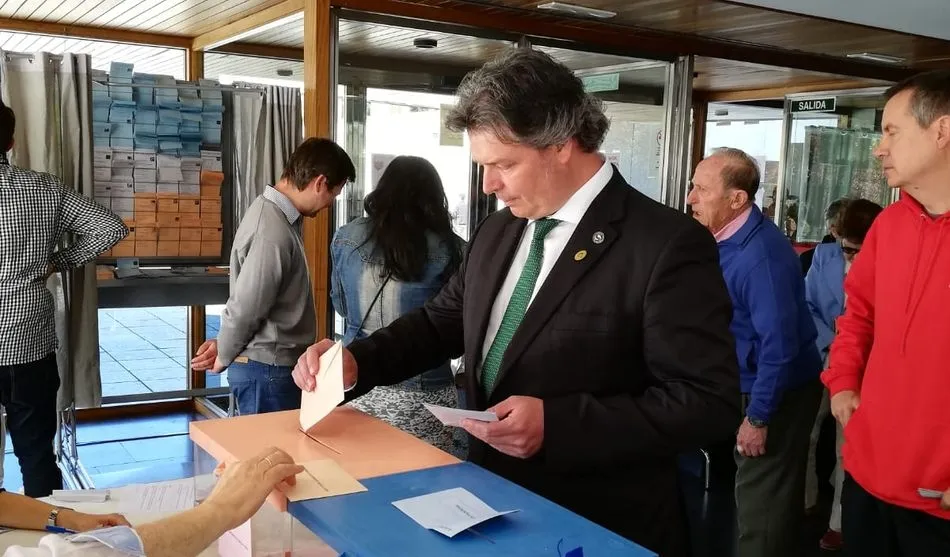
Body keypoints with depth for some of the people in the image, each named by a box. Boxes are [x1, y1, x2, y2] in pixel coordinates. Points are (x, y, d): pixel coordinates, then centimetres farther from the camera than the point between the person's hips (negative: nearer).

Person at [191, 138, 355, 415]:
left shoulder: (272, 212, 7)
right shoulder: (274, 234, -26)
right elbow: (244, 310, -21)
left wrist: (223, 343, 8)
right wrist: (223, 358, -5)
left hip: (273, 367, 9)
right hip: (268, 372, -9)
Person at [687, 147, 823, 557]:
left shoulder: (760, 254, -27)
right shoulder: (727, 237, 1)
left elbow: (779, 344, -27)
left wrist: (758, 417, -22)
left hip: (777, 394, -9)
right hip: (752, 385, 9)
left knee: (761, 506, 4)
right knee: (762, 499, 22)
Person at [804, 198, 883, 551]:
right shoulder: (824, 255, -3)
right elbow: (805, 306, -1)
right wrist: (829, 344, -14)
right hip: (820, 360, 4)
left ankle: (839, 522, 24)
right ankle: (802, 502, 32)